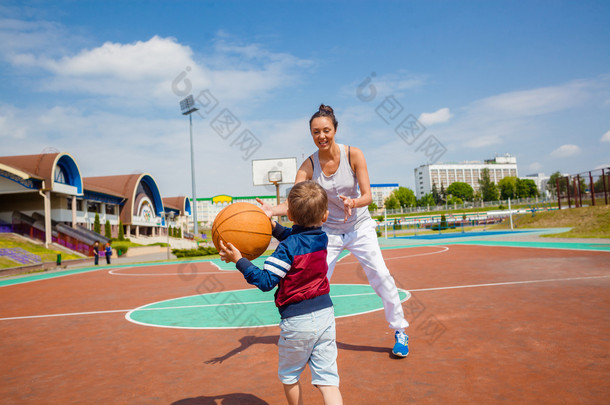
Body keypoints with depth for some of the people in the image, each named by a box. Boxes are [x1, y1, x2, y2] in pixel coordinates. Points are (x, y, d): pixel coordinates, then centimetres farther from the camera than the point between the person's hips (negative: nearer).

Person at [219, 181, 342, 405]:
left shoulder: (287, 248, -16)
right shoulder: (322, 238, 4)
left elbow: (266, 281, -18)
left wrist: (239, 260, -15)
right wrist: (272, 224, 14)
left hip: (297, 321, -5)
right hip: (325, 313, 6)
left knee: (288, 376, 20)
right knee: (327, 379, 6)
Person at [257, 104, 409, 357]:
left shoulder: (353, 155, -16)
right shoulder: (309, 166, -14)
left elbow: (367, 195, -17)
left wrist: (353, 202, -39)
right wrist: (272, 210, -42)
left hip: (360, 227, -1)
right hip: (328, 230, 1)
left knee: (380, 276, -6)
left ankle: (399, 332, 15)